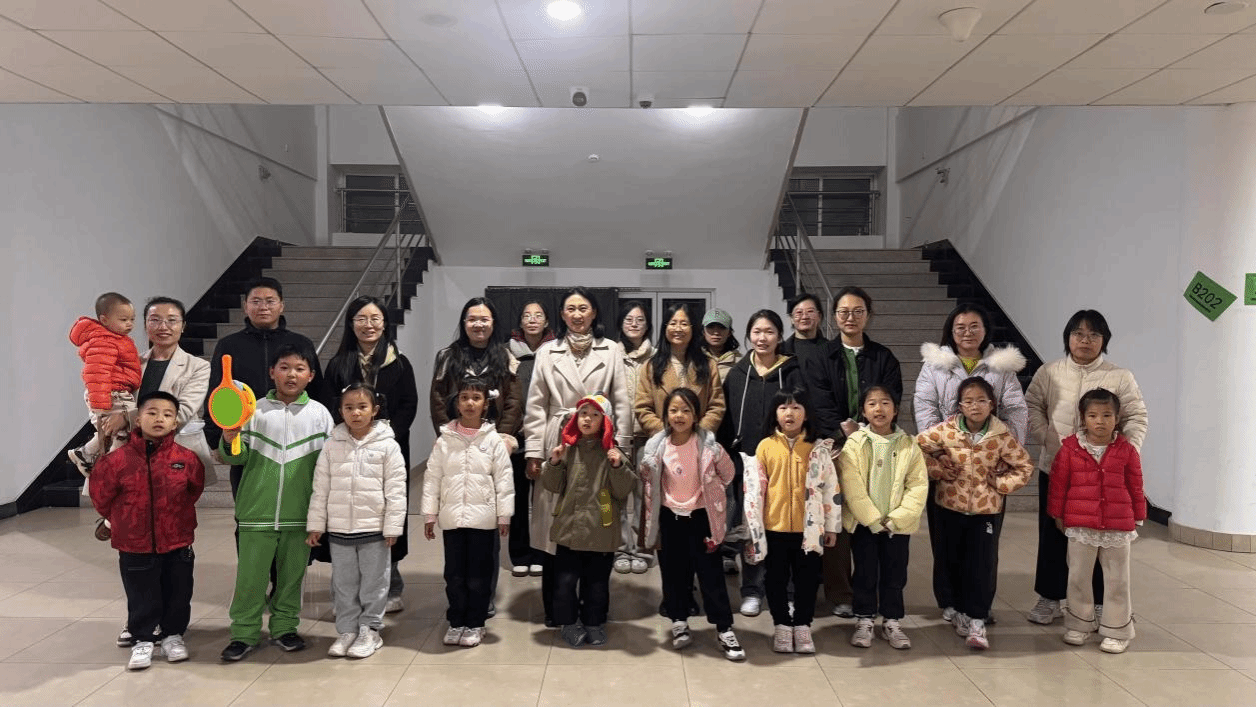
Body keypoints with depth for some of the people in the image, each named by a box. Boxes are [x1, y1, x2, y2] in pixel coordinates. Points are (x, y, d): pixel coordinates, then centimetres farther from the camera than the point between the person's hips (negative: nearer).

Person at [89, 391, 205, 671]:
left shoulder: (186, 458, -9)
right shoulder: (118, 459, -12)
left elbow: (194, 491, 9)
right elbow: (102, 498, 2)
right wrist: (124, 520, 11)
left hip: (177, 544, 1)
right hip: (135, 546, -1)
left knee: (177, 594, 13)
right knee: (141, 598, 11)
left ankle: (172, 634, 33)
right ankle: (143, 639, 28)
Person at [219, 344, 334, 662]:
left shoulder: (319, 413, 2)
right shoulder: (255, 410, 1)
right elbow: (238, 457, 2)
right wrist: (229, 439, -19)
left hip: (300, 513, 1)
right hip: (257, 510, -1)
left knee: (292, 573, 12)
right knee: (250, 574, 4)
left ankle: (284, 627, 26)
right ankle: (244, 632, 17)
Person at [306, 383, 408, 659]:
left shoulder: (387, 445, -6)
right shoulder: (332, 446, 2)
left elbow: (395, 490, -7)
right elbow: (320, 489, 5)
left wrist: (393, 527, -10)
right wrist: (315, 525, 3)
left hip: (374, 528, -3)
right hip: (339, 529, 3)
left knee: (373, 582, 8)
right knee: (343, 583, 12)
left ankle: (370, 631, 21)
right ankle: (346, 630, 25)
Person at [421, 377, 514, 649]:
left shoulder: (493, 440, -1)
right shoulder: (445, 440, 2)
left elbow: (504, 479, -1)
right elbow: (432, 478, 4)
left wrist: (504, 514, -4)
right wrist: (429, 514, 1)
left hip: (483, 518, -1)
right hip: (452, 517, 1)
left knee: (479, 575, 6)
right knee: (454, 575, 10)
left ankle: (475, 624, 20)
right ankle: (456, 622, 24)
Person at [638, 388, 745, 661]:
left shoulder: (708, 445, -13)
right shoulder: (656, 447, -5)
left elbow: (727, 476, 1)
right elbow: (647, 481, 9)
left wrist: (708, 494, 8)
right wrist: (649, 522, 10)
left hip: (701, 516, -3)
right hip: (669, 517, 3)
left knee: (711, 573, 1)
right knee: (673, 572, 12)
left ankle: (724, 630, 10)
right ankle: (679, 624, 27)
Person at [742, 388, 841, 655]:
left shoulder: (818, 449, -2)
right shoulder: (766, 447, -3)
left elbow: (831, 488, 3)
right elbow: (754, 489, -3)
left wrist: (831, 526, 3)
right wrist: (754, 527, -4)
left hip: (809, 528, 0)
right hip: (774, 527, 0)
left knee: (807, 578, 10)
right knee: (776, 579, 11)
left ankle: (802, 625, 26)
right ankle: (781, 625, 26)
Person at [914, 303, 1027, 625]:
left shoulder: (1003, 366, 11)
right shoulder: (934, 363, 7)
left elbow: (1016, 410, 4)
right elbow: (925, 408, -3)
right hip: (945, 459, -1)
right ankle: (949, 601, 15)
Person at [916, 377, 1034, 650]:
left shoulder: (1001, 436, -8)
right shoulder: (946, 431, -8)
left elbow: (1025, 467, 2)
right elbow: (917, 446, 1)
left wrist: (1001, 483, -7)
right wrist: (938, 470, -5)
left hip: (985, 510, -1)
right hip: (951, 507, 1)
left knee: (981, 566, -4)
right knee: (955, 563, 11)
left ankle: (976, 621, 3)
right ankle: (961, 611, 29)